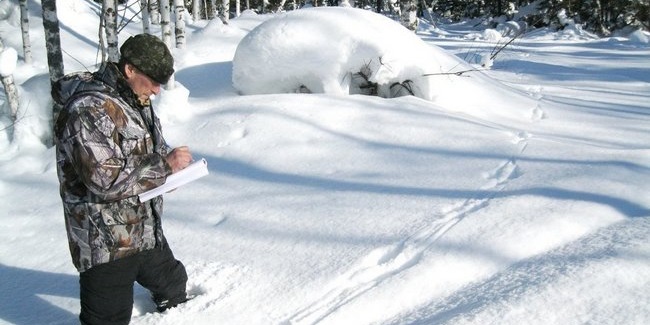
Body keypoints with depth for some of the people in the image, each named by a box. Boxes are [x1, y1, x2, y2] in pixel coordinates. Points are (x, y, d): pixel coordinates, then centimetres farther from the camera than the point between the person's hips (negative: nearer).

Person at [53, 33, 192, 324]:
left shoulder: (134, 99, 7)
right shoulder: (89, 111, -23)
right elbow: (106, 180, -28)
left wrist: (171, 162, -1)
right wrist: (165, 166, -22)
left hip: (146, 231, 9)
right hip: (105, 243, -9)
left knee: (172, 282, 28)